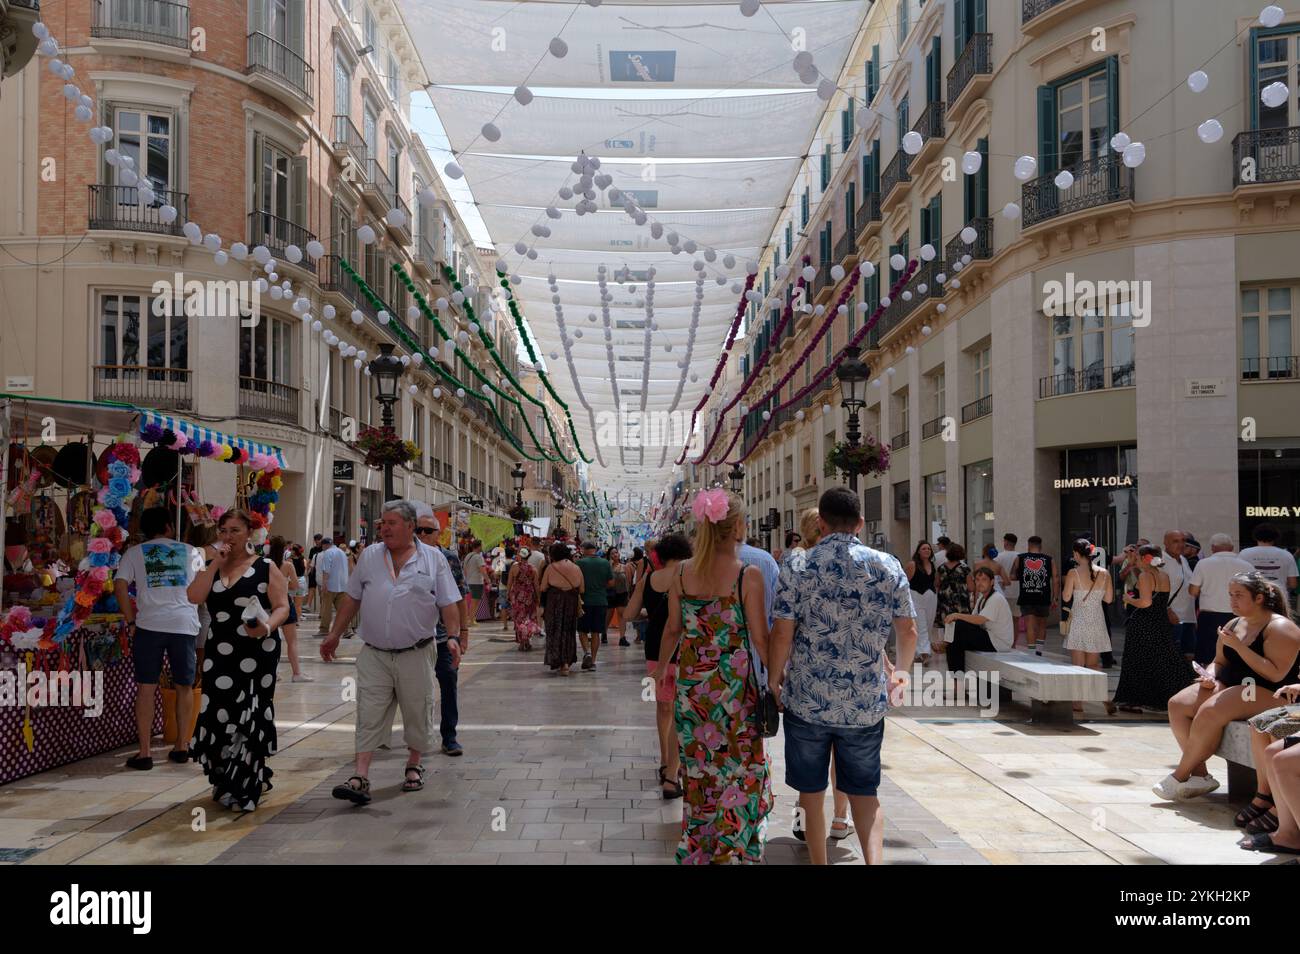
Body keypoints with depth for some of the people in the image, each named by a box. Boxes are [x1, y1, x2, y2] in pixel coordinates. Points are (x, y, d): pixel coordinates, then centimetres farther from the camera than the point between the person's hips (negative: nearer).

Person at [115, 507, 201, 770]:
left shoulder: (135, 553, 9)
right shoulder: (190, 551, 11)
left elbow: (120, 586, -3)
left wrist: (131, 622, 2)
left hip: (150, 625, -1)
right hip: (185, 624, 1)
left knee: (146, 688, 4)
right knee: (184, 686, 14)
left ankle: (144, 752, 4)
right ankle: (181, 746, 22)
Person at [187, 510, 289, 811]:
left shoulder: (265, 568, 2)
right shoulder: (211, 568, 14)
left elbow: (282, 607, -5)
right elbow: (194, 597, -4)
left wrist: (267, 627, -24)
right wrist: (216, 564, -6)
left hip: (257, 654, -3)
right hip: (220, 653, 4)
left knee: (249, 719, -2)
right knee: (217, 717, 0)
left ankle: (245, 789, 9)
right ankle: (226, 781, 22)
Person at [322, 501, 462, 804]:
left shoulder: (433, 558, 0)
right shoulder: (369, 556, 7)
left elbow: (448, 604, -1)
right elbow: (351, 599, 13)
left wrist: (453, 637, -13)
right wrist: (334, 636, 11)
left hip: (417, 654, -1)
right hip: (374, 654, 2)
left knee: (417, 713, 9)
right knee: (369, 716, -3)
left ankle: (414, 766, 28)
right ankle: (361, 778, -3)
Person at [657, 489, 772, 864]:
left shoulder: (682, 572, -2)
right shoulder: (748, 575, -14)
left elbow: (673, 629, 5)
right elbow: (760, 639, -12)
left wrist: (661, 667, 21)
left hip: (691, 683, 4)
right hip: (734, 686, -4)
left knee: (699, 770, 17)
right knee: (740, 774, 12)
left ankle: (695, 851, 26)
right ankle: (731, 852, 17)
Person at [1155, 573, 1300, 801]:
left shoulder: (1279, 627, -11)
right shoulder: (1234, 625, 14)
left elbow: (1276, 674, -22)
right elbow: (1219, 662, 23)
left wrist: (1238, 646, -23)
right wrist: (1210, 676, -1)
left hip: (1267, 694, -8)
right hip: (1228, 687, 9)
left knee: (1210, 711, -32)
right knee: (1177, 704, -12)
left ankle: (1180, 776, -17)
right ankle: (1200, 775, -12)